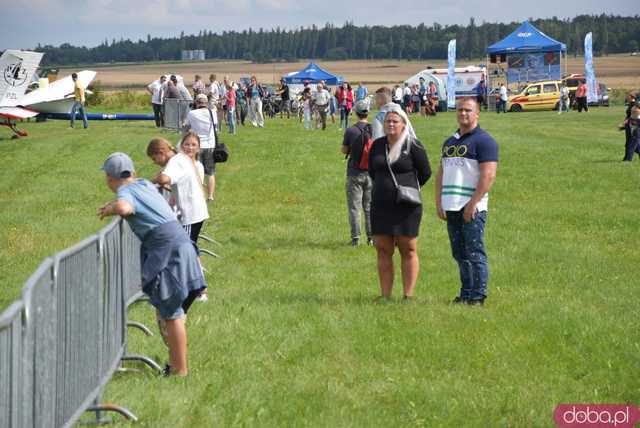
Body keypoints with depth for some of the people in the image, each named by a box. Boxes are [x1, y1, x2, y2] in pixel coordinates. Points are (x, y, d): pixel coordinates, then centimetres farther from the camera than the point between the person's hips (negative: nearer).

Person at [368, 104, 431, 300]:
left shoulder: (413, 146, -6)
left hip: (406, 207, -5)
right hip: (380, 205, 5)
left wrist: (409, 190, 9)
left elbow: (425, 172, 1)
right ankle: (385, 295, 12)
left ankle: (408, 295, 4)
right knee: (383, 250, 6)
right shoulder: (377, 145, 8)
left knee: (408, 250, 0)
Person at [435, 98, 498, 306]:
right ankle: (465, 294, 16)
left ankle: (478, 296, -4)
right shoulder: (450, 142, 19)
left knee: (475, 253, -7)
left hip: (472, 208, -7)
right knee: (460, 254, 10)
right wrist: (438, 202, 10)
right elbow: (441, 173, 21)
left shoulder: (483, 140, -5)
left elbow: (488, 175, -13)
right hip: (451, 208, 7)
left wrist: (473, 203, -18)